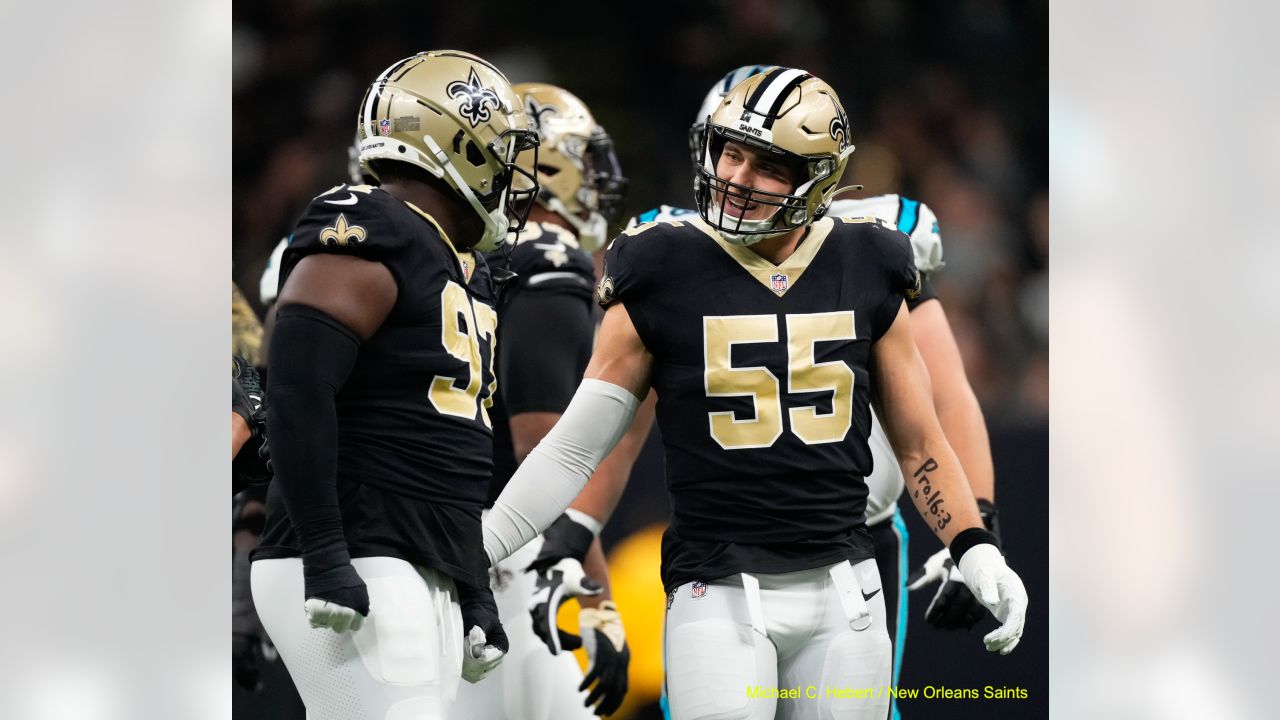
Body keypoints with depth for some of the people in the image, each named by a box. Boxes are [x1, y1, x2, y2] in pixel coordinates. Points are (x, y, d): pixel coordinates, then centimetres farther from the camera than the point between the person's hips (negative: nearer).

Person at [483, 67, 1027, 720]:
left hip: (843, 592, 3)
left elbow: (918, 442, 13)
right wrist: (475, 551, -3)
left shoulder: (865, 273, 5)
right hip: (720, 593, -3)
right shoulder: (663, 276, -3)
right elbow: (575, 446, 2)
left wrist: (977, 551, 1)